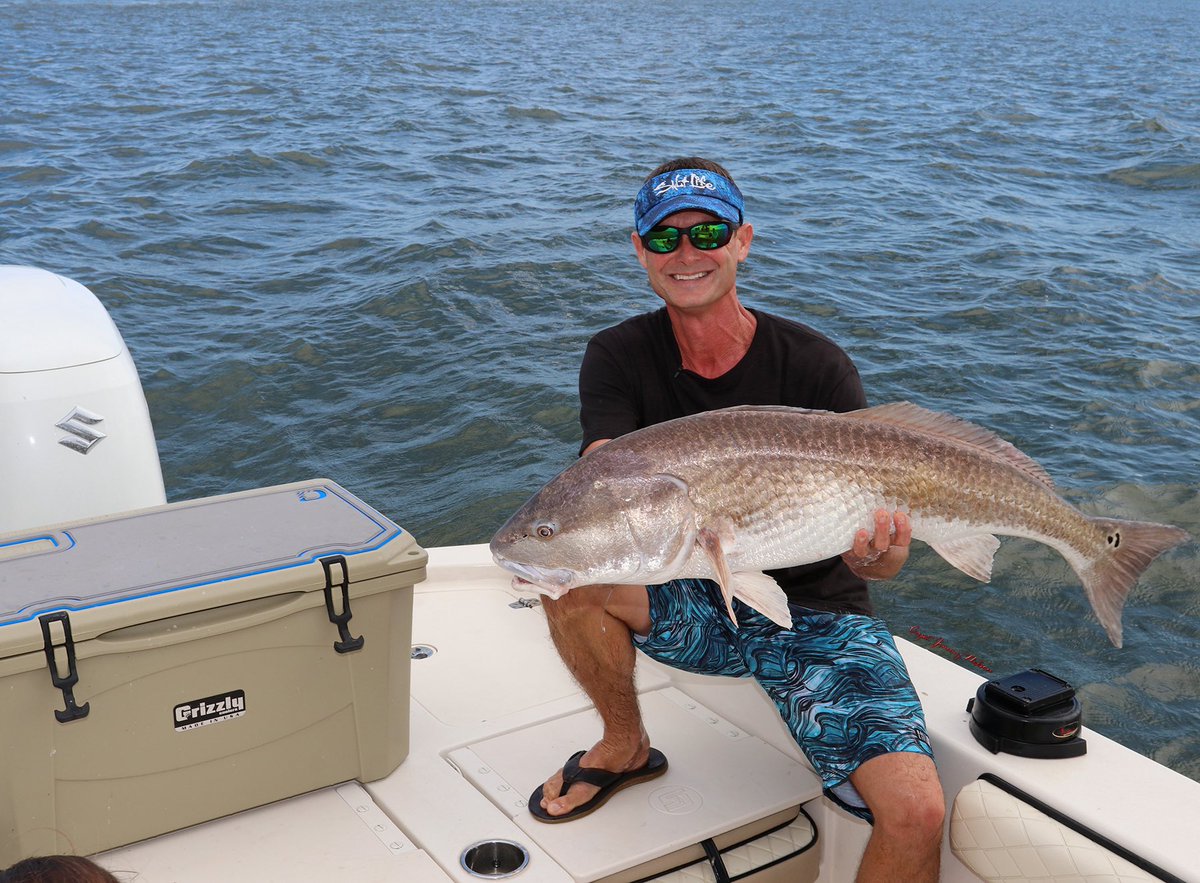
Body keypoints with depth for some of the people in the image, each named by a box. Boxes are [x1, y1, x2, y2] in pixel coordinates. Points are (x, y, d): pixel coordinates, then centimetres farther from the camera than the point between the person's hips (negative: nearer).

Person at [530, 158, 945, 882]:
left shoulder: (816, 366, -12)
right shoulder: (620, 358, -5)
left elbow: (887, 554, -15)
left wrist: (877, 550, -39)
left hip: (816, 614, -2)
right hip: (693, 604, 3)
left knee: (916, 812, -25)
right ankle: (626, 746, 2)